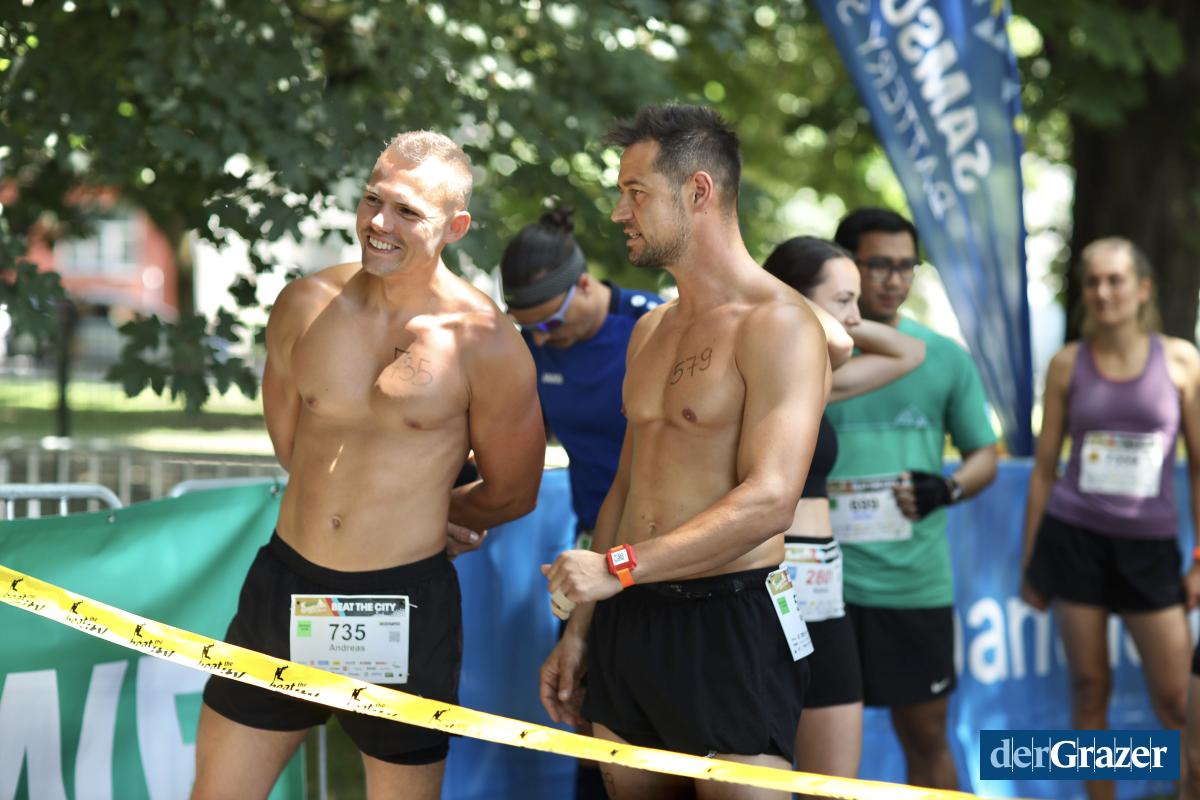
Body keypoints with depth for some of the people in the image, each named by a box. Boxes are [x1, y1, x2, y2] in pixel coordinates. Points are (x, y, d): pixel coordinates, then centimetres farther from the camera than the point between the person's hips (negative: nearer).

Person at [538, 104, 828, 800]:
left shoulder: (778, 324, -12)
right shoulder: (652, 330, 16)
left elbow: (769, 500, -21)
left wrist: (618, 565, -21)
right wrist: (580, 627, 18)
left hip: (730, 629, -8)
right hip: (628, 620, 8)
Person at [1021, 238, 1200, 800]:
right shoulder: (1068, 364, 3)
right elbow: (1044, 465, 7)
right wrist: (1029, 559, 7)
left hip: (1149, 543, -1)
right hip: (1074, 536, 1)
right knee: (1089, 686, 4)